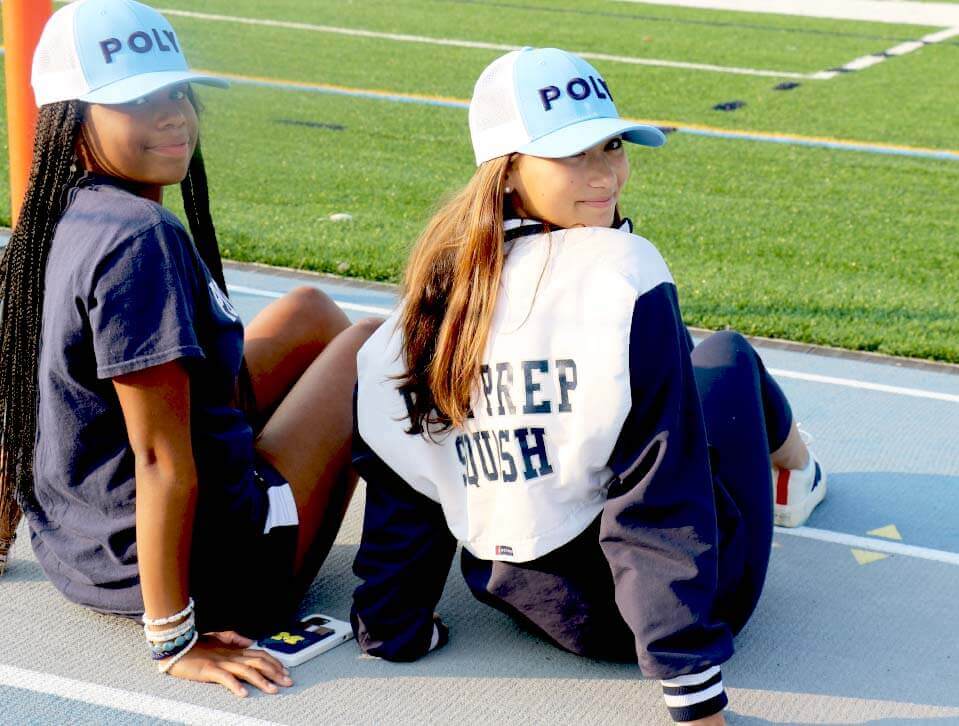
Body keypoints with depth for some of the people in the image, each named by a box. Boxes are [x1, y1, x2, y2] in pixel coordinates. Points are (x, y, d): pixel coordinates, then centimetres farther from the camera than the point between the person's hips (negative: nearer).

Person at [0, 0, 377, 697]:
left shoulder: (65, 220, 0)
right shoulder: (141, 240, -28)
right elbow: (161, 460, -27)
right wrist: (173, 639, -22)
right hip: (206, 566, -9)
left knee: (307, 310, 21)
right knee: (371, 342, 8)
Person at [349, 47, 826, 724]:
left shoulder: (437, 286, -7)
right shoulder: (623, 273, -24)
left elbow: (398, 480, 0)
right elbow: (661, 499, -25)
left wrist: (394, 631, 12)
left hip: (537, 606, 5)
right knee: (729, 356, 21)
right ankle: (797, 474, 53)